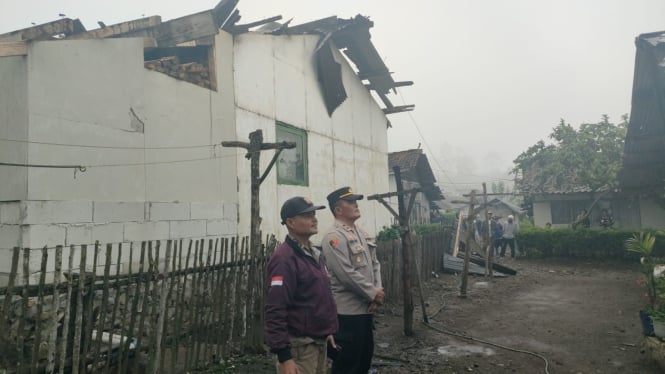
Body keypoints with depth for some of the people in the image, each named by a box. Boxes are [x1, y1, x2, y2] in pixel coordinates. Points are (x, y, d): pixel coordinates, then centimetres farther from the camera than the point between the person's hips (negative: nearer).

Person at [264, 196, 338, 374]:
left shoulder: (315, 254, 11)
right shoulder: (284, 258, -19)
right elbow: (275, 311, -24)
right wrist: (283, 356, -25)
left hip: (319, 342, 9)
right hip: (298, 347, -9)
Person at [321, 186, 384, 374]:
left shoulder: (361, 233, 12)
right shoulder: (334, 237, -17)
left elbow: (374, 264, 12)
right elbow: (347, 275, -22)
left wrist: (378, 292, -3)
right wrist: (373, 294, -12)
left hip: (366, 308, 9)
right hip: (347, 311, -9)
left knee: (365, 356, 19)